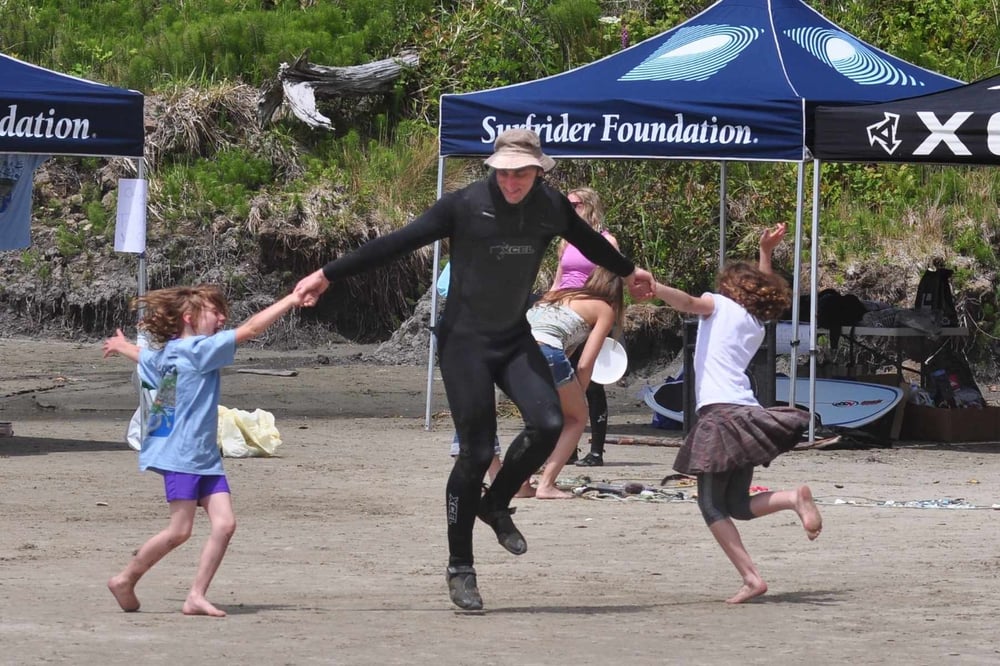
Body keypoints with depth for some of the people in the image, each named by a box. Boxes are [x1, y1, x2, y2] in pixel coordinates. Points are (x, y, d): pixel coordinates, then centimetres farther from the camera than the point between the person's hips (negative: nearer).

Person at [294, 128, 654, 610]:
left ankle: (496, 505, 10)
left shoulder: (551, 208, -1)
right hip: (464, 340, -4)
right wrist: (328, 275, -14)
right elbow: (397, 243, -14)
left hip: (514, 338, 4)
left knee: (548, 423, -18)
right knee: (476, 452, -8)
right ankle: (459, 568, 7)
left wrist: (628, 271, 40)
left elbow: (589, 242, 21)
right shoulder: (465, 206, -15)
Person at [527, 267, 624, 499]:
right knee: (576, 417, 18)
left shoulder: (558, 295, 34)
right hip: (544, 353, -6)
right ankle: (546, 485, 3)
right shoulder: (604, 309, 17)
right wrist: (578, 397, 20)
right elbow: (584, 364, 8)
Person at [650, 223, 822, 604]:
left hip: (720, 413, -7)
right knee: (738, 505, 13)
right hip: (748, 414, 7)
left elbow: (687, 302, -15)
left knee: (712, 504, -4)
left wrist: (652, 286, -27)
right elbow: (765, 290, 46)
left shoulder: (719, 306, 8)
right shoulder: (757, 324, 24)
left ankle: (750, 577, -15)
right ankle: (794, 498, -12)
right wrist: (766, 253, 51)